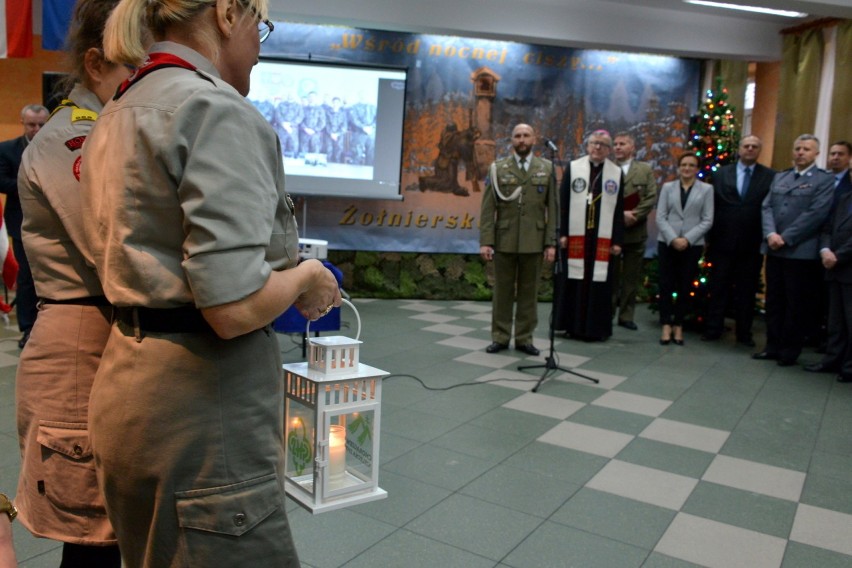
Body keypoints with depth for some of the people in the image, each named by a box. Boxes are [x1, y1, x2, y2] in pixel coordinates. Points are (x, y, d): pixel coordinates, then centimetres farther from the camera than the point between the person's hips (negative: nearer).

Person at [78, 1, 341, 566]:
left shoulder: (114, 116, 13)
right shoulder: (218, 111, -16)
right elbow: (235, 306, -25)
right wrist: (306, 276, -6)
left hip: (128, 386, 10)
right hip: (202, 408, -10)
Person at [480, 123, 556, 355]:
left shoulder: (547, 168, 5)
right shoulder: (498, 168, 3)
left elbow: (552, 208, 3)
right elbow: (488, 208, -1)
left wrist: (551, 243, -3)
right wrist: (485, 241, -9)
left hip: (534, 241, 1)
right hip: (504, 240, 0)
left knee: (529, 292, 7)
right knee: (502, 291, 6)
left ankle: (524, 338, 17)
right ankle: (500, 337, 16)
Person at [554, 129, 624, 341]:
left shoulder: (617, 173, 6)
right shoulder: (573, 168, 4)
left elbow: (619, 210, 5)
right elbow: (562, 203, 2)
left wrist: (617, 241, 0)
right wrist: (562, 233, -5)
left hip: (602, 238, 1)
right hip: (575, 235, -1)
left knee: (599, 281, 2)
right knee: (574, 280, 2)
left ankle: (596, 327, 12)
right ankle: (572, 324, 13)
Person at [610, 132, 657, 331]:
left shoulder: (645, 170, 9)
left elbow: (651, 198, 0)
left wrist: (633, 216, -12)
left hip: (635, 231, 2)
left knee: (631, 277, 5)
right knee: (611, 275, 4)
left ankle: (626, 316, 12)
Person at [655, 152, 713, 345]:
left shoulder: (706, 189, 5)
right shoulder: (668, 187, 7)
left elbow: (707, 221, -1)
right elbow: (660, 217, 1)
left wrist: (687, 239, -12)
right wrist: (673, 239, -12)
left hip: (692, 245, 0)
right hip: (667, 243, 1)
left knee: (685, 287, 4)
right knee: (666, 285, -1)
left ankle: (678, 326, 14)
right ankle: (666, 326, 6)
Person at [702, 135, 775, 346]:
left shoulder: (770, 177, 1)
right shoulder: (721, 174, 6)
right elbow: (713, 207, 3)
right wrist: (709, 238, -1)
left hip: (752, 245, 0)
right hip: (723, 242, 1)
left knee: (747, 291, 9)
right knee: (718, 288, 7)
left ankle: (744, 334, 19)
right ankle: (712, 329, 16)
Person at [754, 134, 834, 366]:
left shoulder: (824, 180, -1)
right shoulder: (779, 177, 16)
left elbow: (815, 214, -12)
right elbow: (767, 207, 7)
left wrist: (786, 238, -15)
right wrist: (771, 234, -10)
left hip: (801, 251, -5)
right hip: (774, 249, 5)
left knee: (796, 304, 2)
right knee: (773, 301, 10)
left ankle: (790, 350, 12)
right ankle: (773, 346, 20)